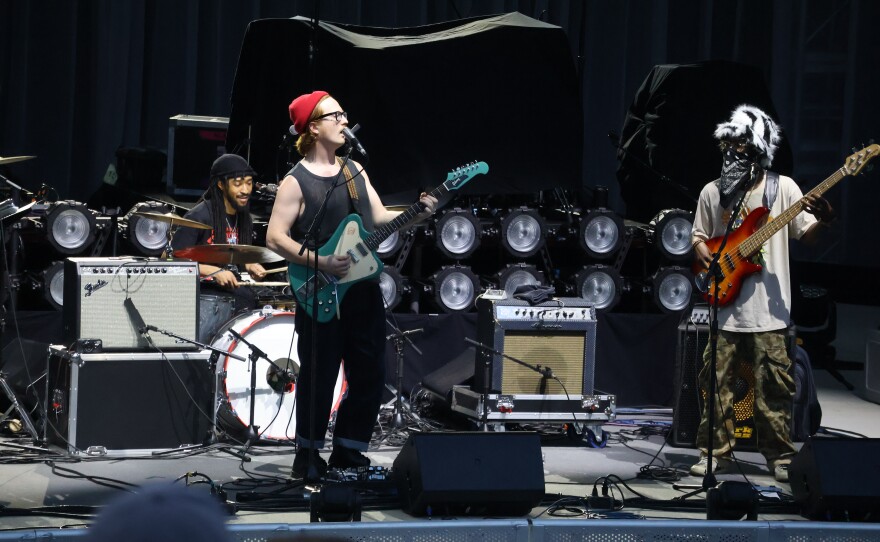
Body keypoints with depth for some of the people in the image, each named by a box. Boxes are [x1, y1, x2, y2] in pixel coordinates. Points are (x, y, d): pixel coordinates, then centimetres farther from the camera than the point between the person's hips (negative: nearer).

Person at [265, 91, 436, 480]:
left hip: (363, 290, 6)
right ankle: (308, 459, 12)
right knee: (319, 378, -1)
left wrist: (415, 216, -5)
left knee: (369, 375, 7)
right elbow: (275, 237, -12)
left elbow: (380, 218, 13)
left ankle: (348, 454, 19)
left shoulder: (354, 170, 13)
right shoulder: (296, 182, -7)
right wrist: (320, 263, -19)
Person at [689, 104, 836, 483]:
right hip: (725, 308, 2)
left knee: (773, 387, -2)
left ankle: (779, 456, 7)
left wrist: (823, 220, -22)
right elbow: (698, 236, 17)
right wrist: (703, 254, -5)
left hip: (769, 308, -2)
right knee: (717, 383, 2)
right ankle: (716, 453, 12)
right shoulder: (713, 192, 10)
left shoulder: (782, 188, 3)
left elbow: (807, 235, 0)